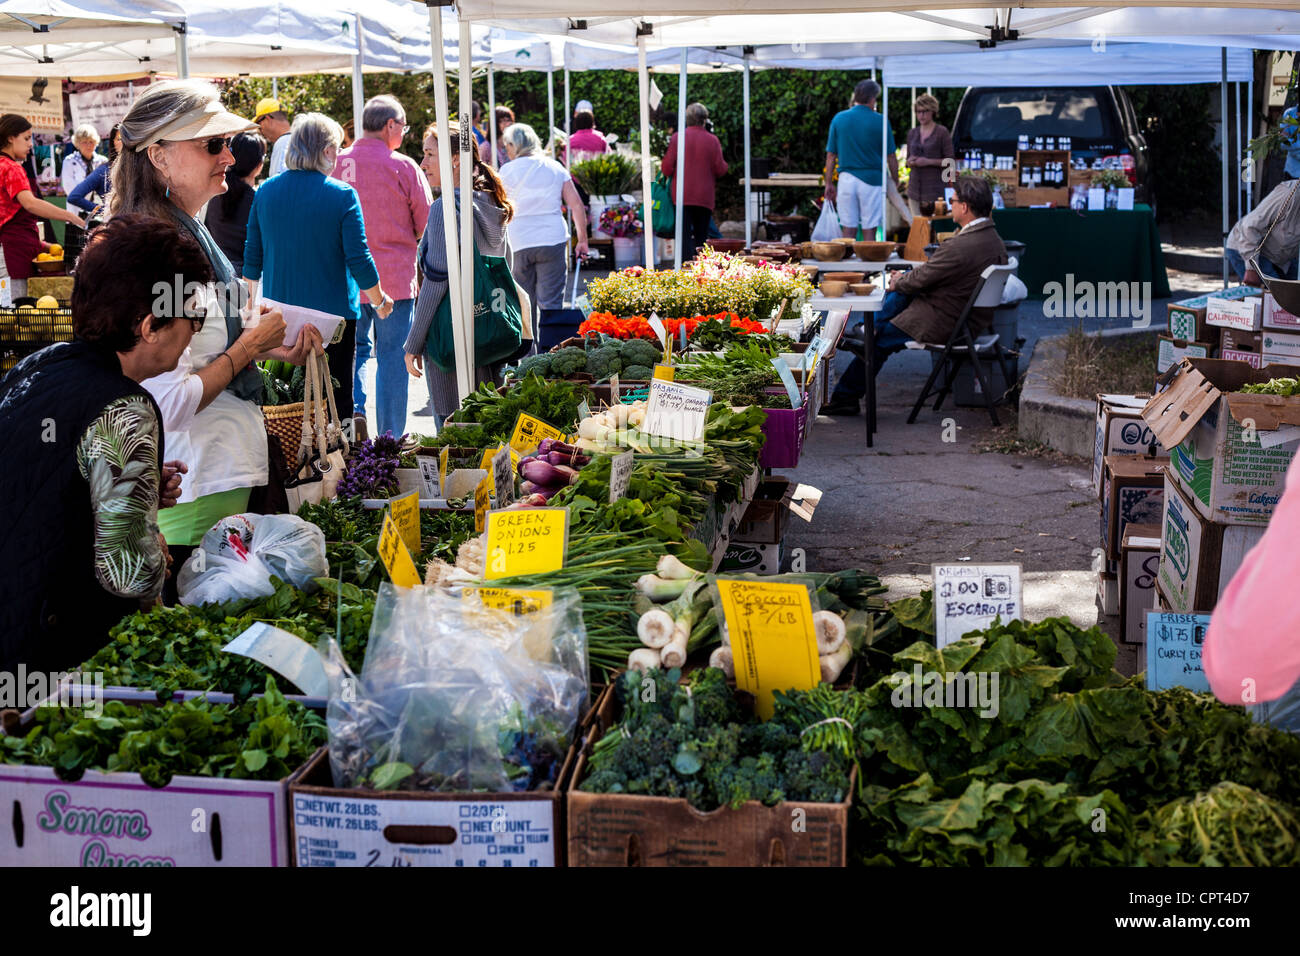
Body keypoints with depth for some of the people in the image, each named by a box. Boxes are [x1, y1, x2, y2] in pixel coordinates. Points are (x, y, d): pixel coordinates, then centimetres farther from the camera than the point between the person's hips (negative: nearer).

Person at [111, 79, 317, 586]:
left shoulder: (192, 234, 10)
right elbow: (169, 404, -27)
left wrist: (267, 346, 8)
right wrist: (249, 345, -14)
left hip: (224, 474, 10)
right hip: (197, 496, -10)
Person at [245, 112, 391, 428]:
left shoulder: (265, 191, 0)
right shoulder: (342, 195, -12)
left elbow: (252, 258, 6)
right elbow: (358, 259, -12)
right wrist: (380, 300, 4)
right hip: (333, 313, -4)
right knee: (337, 394, 6)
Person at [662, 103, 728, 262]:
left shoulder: (676, 138, -2)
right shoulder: (712, 140, -2)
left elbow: (667, 168, -3)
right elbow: (721, 170, -3)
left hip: (682, 195, -1)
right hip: (705, 197, 1)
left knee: (685, 236, -1)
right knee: (701, 236, 10)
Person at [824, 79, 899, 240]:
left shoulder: (839, 118, 2)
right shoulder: (880, 121, -4)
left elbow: (830, 156, 4)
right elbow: (891, 157, 0)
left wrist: (829, 183, 11)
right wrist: (895, 182, 12)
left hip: (847, 178, 2)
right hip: (872, 179, -2)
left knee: (848, 229, 6)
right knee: (869, 230, 2)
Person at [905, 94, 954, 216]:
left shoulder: (942, 132, -1)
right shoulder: (912, 133, 15)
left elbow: (950, 161, -4)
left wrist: (928, 161, -16)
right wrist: (910, 162, -2)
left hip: (934, 188, -5)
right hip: (914, 187, 5)